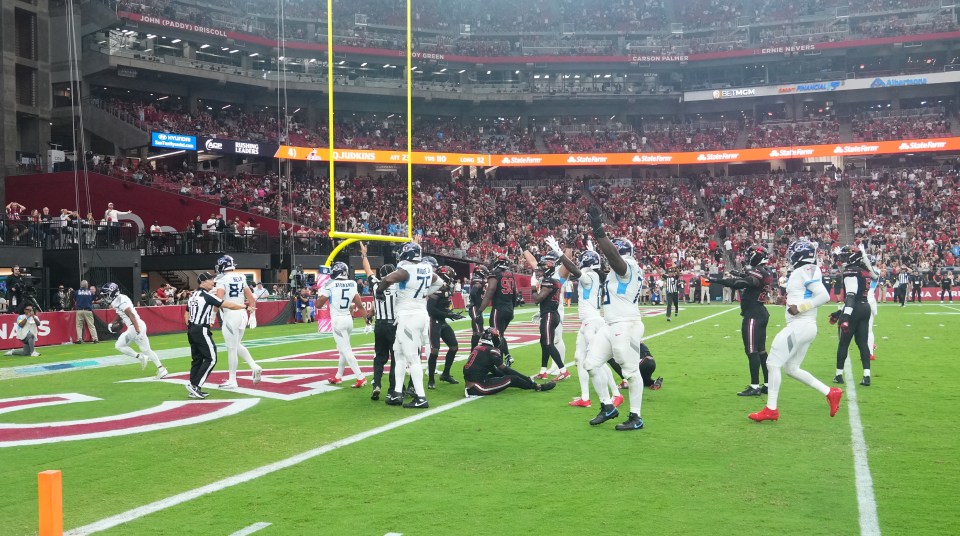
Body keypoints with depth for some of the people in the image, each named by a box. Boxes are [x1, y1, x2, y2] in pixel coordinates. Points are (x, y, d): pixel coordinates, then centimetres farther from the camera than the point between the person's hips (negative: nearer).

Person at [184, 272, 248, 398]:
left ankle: (194, 390, 14)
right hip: (202, 330, -9)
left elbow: (186, 315, 19)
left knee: (197, 359, 13)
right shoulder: (207, 296, -13)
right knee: (211, 359, -5)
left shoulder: (193, 296, 13)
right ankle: (195, 385, -11)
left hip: (191, 330, 9)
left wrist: (190, 329, 21)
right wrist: (244, 306, -2)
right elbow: (229, 305, -13)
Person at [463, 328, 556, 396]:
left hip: (470, 384, 8)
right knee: (513, 379, 1)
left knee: (499, 374, 19)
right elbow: (505, 369, -2)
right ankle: (538, 386, 17)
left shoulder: (477, 348, 11)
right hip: (478, 388, -8)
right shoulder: (491, 351, -12)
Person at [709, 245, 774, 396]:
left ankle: (755, 386, -5)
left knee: (752, 350, -7)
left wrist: (717, 279, -32)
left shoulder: (758, 272, -17)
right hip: (761, 313, 10)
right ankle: (768, 384, 17)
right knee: (761, 350, 14)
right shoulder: (766, 272, 14)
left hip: (753, 315, -10)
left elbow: (741, 284, -31)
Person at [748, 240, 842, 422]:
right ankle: (830, 393, 15)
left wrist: (799, 308, -18)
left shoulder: (804, 271, -12)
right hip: (807, 326, 10)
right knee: (791, 368, 17)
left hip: (799, 326, -10)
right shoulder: (809, 271, 16)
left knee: (773, 363, -4)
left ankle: (771, 409, 1)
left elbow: (824, 296, -21)